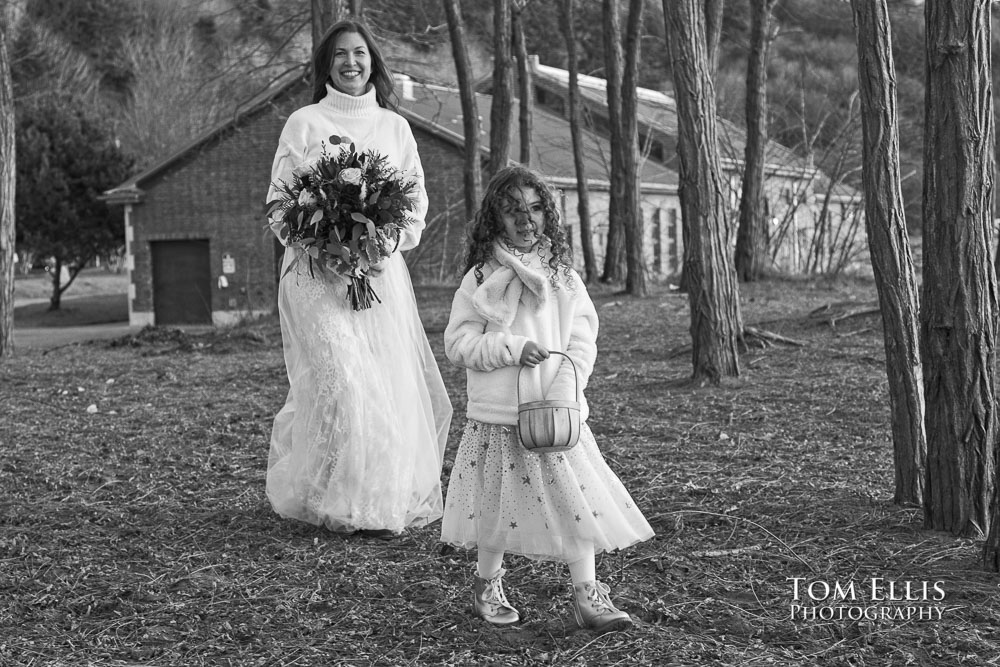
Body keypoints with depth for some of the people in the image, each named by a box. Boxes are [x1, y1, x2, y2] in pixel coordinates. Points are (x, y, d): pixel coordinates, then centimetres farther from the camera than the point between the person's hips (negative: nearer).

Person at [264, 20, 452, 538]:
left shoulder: (395, 126, 12)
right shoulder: (305, 123, 3)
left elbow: (417, 202, 13)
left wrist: (387, 241, -5)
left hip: (381, 270, 3)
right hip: (319, 270, -3)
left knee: (391, 383, 1)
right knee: (339, 379, -13)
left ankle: (389, 496, 14)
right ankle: (342, 501, -2)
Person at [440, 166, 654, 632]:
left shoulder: (563, 277, 5)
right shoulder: (481, 279, -2)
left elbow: (582, 342, 2)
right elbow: (458, 342, -5)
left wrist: (562, 394, -13)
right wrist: (512, 347, -17)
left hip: (558, 416, 2)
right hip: (498, 418, -2)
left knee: (578, 502, -1)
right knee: (499, 506, 8)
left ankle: (587, 594, 7)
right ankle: (487, 585, 29)